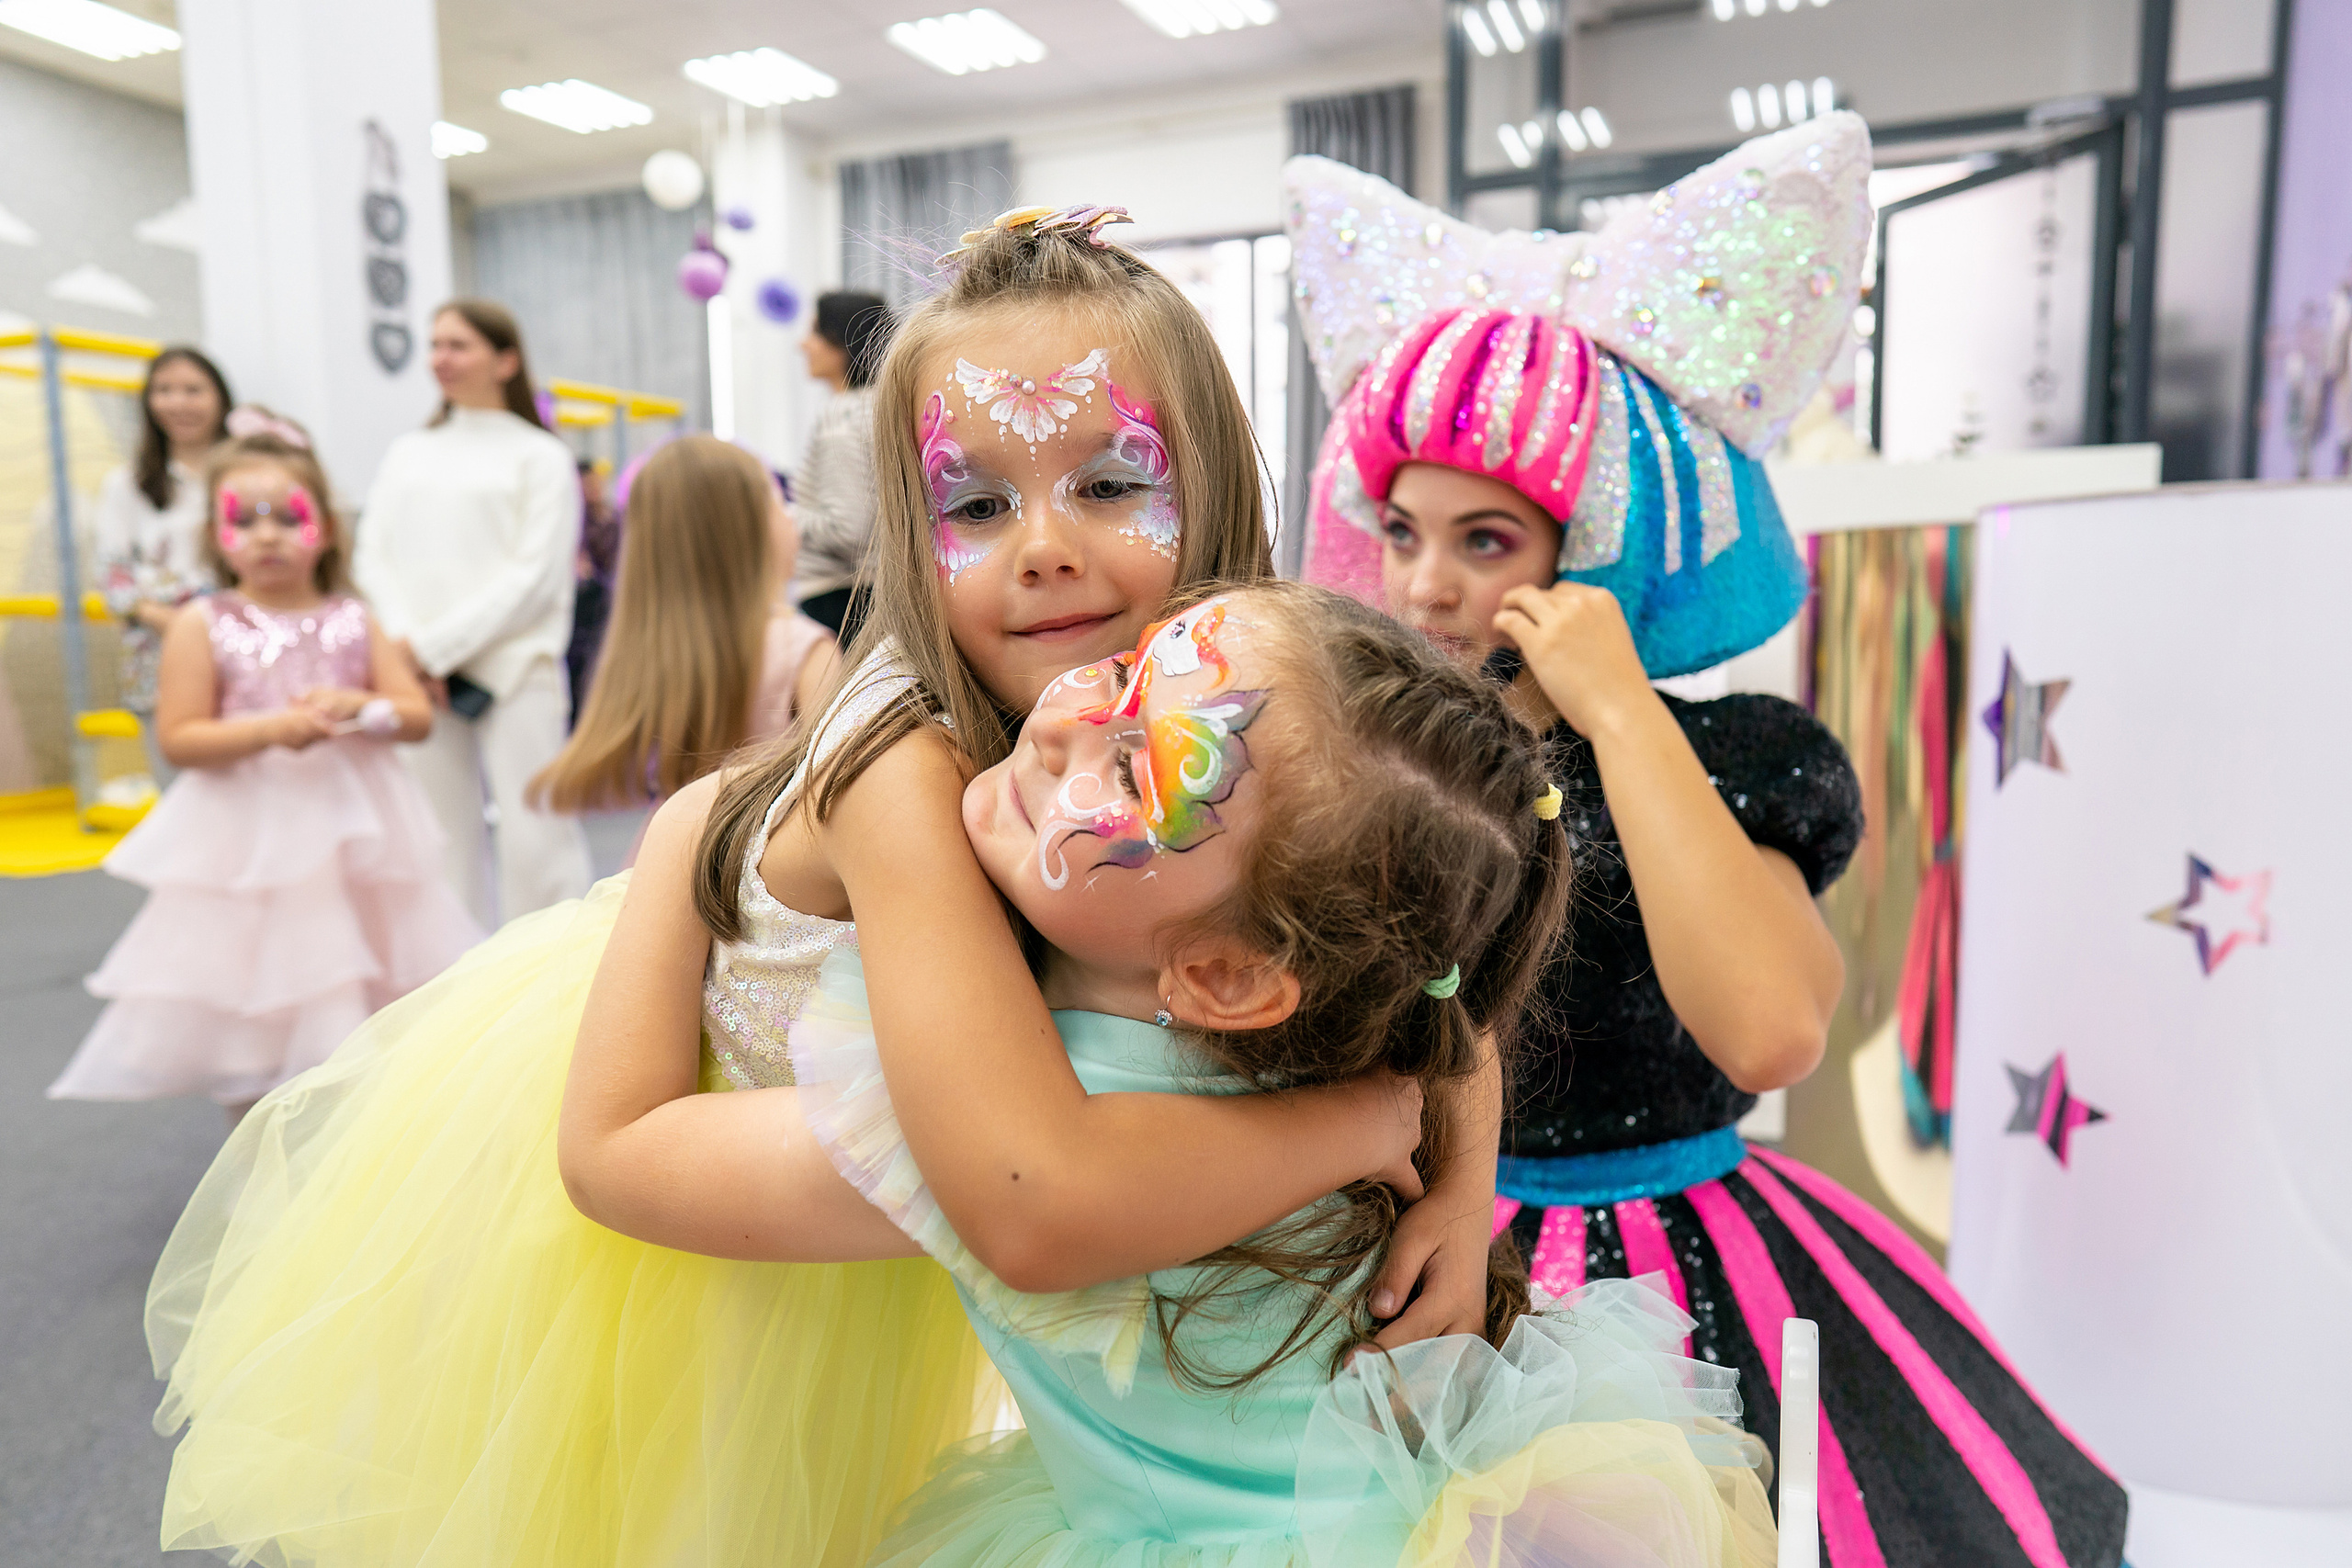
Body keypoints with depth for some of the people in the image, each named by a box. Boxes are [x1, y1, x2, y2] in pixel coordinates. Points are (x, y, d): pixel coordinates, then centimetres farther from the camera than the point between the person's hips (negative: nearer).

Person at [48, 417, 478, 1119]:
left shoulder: (351, 620, 4)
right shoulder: (203, 624, -4)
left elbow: (418, 714, 2)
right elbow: (178, 738, -8)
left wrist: (356, 705, -16)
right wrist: (271, 727, -21)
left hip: (352, 829, 3)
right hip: (249, 841, -2)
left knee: (361, 1000, 11)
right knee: (252, 1017, 6)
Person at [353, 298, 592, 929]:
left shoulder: (541, 456, 3)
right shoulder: (407, 453, 17)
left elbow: (534, 575, -6)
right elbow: (371, 557, 11)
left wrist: (434, 645, -10)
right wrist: (404, 642, -8)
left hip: (515, 667, -4)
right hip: (419, 674, 4)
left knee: (533, 836, -9)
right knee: (446, 837, 6)